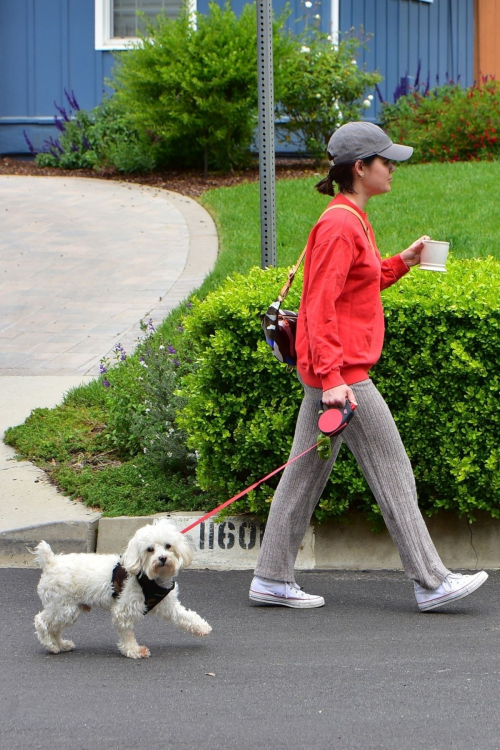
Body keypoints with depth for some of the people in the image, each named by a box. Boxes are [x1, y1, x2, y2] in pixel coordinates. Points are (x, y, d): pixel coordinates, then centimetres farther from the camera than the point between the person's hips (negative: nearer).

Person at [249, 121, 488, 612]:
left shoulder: (352, 220, 15)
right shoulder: (339, 226, -16)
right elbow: (320, 306, -21)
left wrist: (402, 263, 15)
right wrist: (332, 378, -26)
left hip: (332, 369, 10)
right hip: (341, 370, -10)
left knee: (306, 471, 11)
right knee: (392, 473, -4)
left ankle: (272, 579, 15)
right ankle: (429, 581, 3)